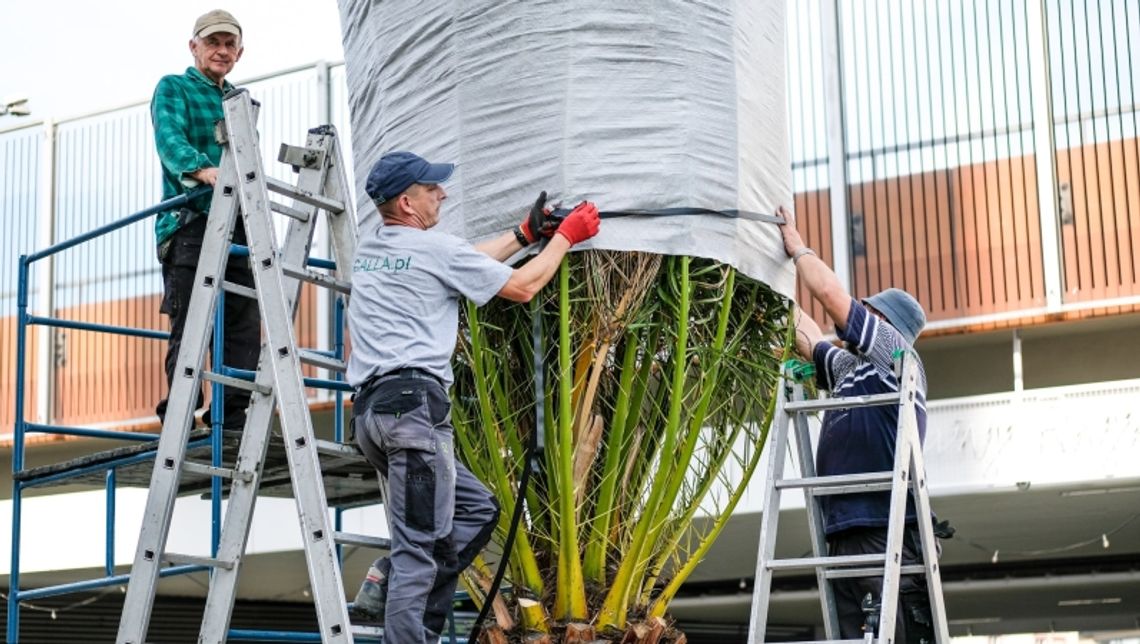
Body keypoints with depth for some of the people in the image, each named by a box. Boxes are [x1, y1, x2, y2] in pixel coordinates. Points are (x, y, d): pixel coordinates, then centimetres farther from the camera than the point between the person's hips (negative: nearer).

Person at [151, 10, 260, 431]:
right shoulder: (173, 88, 4)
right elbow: (170, 141, -16)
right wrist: (203, 169, -36)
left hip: (237, 228, 6)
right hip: (189, 225, -6)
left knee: (244, 330, 2)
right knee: (189, 328, -9)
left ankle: (233, 422, 7)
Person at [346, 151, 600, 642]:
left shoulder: (370, 245, 19)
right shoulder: (434, 247, -5)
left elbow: (464, 265, 31)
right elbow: (523, 287, 5)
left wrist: (524, 234, 34)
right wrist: (566, 236, 18)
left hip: (371, 408, 9)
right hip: (414, 403, -9)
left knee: (477, 510, 17)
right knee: (421, 542, -8)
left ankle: (389, 584, 6)